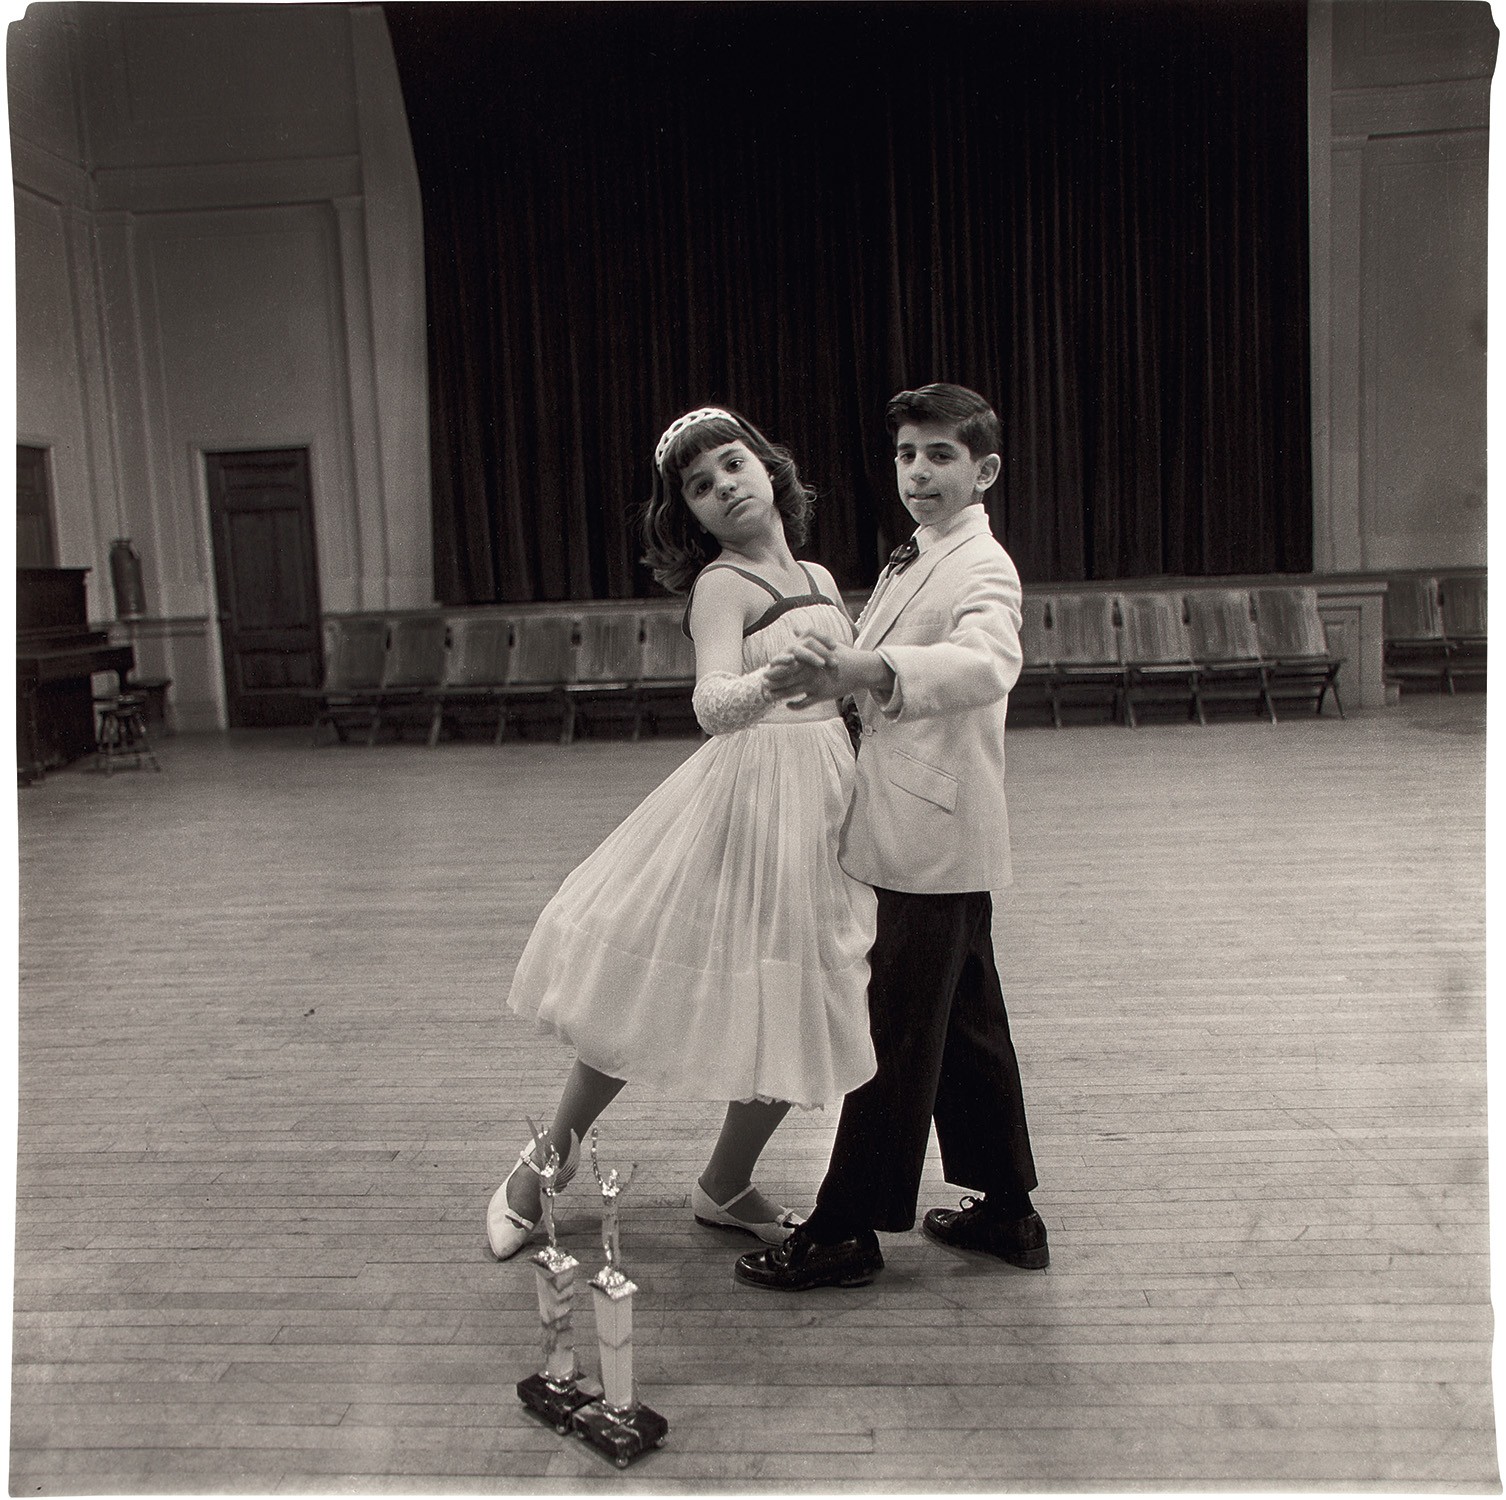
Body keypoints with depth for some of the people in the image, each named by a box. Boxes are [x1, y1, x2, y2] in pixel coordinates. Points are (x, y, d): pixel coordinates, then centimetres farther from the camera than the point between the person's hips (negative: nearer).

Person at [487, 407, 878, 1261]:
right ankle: (550, 1158, 24)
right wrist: (777, 679, -44)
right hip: (748, 800, -7)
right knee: (653, 998, 1)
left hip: (827, 803, 7)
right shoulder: (721, 584, -9)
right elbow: (713, 704, -28)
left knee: (796, 1013, 10)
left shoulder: (819, 579, 12)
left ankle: (726, 1188, 30)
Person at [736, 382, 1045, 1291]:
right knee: (964, 1022, 16)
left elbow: (987, 667, -38)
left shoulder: (982, 570, -15)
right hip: (933, 838, 10)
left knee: (898, 1032, -1)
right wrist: (835, 674, 10)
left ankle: (848, 1232, 11)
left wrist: (863, 667, -52)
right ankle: (1007, 1209, 29)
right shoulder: (917, 561, 16)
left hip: (935, 834, -10)